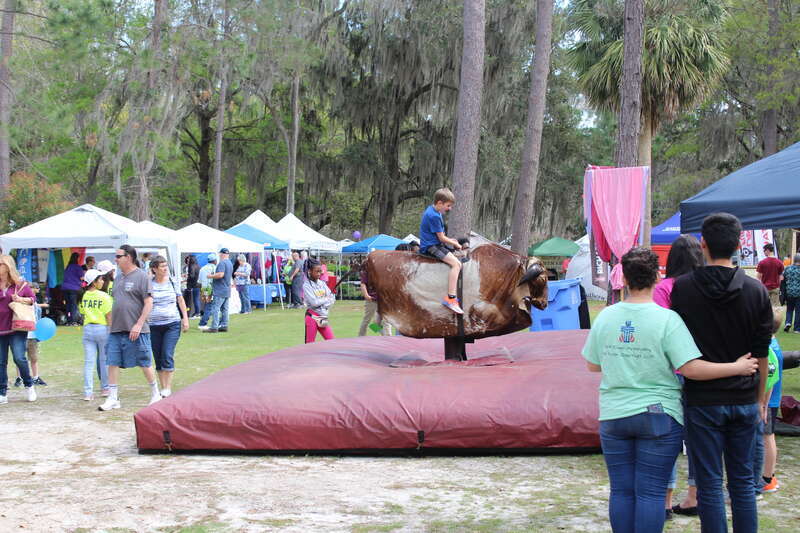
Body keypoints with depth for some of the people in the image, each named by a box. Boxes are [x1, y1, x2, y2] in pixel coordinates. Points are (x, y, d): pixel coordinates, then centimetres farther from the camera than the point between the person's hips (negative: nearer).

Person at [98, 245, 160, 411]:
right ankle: (113, 399, 10)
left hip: (135, 330, -7)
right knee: (112, 363, 3)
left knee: (144, 363, 3)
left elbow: (148, 303, -13)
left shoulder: (141, 276, -8)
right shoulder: (119, 277, 15)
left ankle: (155, 394, 19)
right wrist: (111, 325, 17)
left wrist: (138, 325, -18)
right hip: (116, 329, 7)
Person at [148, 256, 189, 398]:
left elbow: (181, 301, 14)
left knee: (168, 355, -11)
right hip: (154, 326, 1)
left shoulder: (173, 282, 6)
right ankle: (162, 388, 13)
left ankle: (168, 388, -7)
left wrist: (185, 319, 10)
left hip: (172, 324, -1)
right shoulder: (148, 284, 1)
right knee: (158, 357, 4)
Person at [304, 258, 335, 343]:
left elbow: (332, 299, 3)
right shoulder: (306, 285, -8)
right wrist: (326, 299, -4)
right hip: (312, 317, -5)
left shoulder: (322, 283, 9)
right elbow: (314, 302, -18)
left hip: (323, 317, 5)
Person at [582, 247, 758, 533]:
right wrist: (737, 368, -8)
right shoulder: (667, 319, -12)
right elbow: (692, 368, -17)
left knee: (621, 490, 11)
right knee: (650, 492, 2)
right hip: (658, 417, -3)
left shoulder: (605, 316, 1)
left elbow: (592, 365, 9)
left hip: (613, 417, 3)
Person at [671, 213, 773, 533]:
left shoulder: (682, 288, -9)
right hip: (744, 400, 2)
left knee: (710, 484, 4)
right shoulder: (756, 290, -3)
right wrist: (760, 398, 13)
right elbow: (761, 354, 2)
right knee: (743, 482, 13)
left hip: (702, 401, -2)